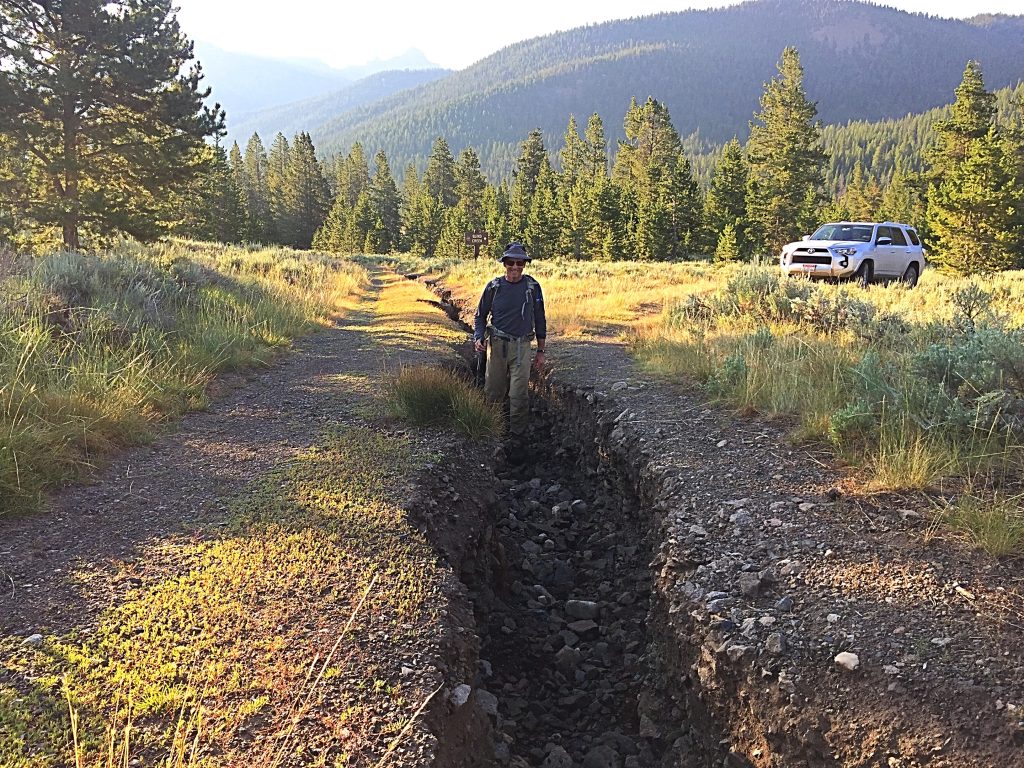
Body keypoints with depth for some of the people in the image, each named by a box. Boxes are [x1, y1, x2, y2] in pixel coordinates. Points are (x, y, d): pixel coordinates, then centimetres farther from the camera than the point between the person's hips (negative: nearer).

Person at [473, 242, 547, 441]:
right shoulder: (494, 287, 0)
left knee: (519, 395, -5)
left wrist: (541, 351, 7)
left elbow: (540, 320, 7)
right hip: (497, 345, 1)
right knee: (493, 392, 8)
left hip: (522, 346, -1)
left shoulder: (532, 287, 0)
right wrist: (479, 338, -8)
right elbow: (480, 316, 10)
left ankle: (517, 436, 7)